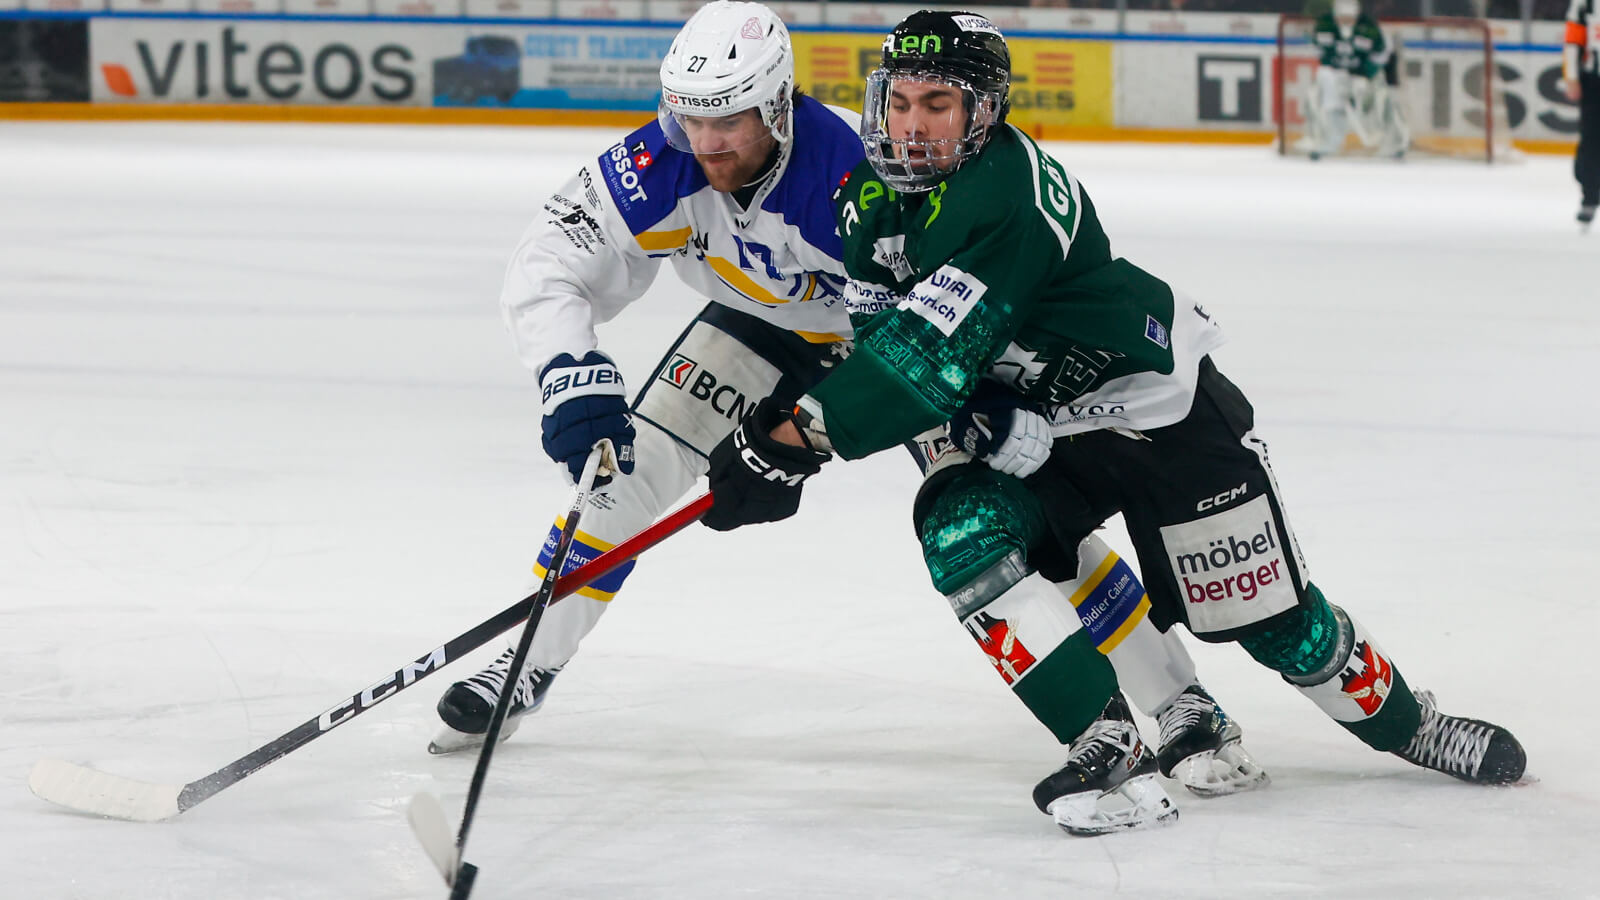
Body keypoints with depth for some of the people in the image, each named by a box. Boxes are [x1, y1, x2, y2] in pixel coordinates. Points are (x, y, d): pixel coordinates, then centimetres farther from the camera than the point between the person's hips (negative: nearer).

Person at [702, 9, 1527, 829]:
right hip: (1026, 422, 7)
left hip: (1161, 410, -7)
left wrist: (792, 438, -40)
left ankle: (1404, 722, 26)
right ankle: (1102, 733, -16)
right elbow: (882, 330, 6)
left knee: (1262, 610, 0)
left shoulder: (1009, 193, -33)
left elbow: (928, 356, -38)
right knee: (961, 531, -22)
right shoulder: (873, 196, -6)